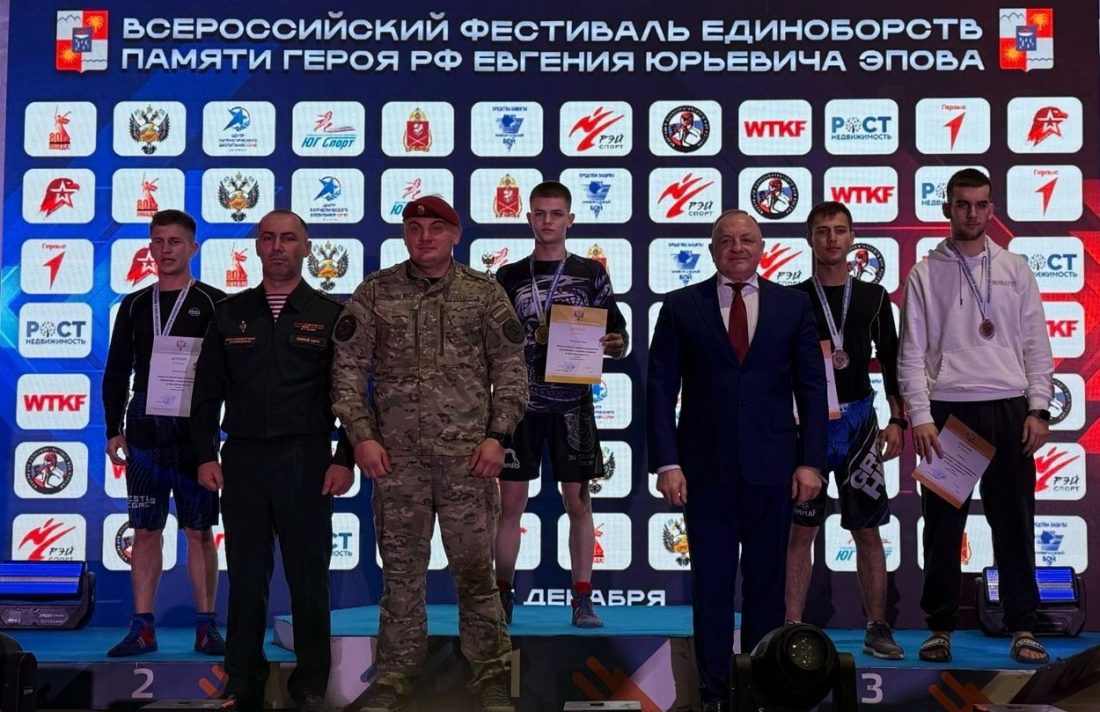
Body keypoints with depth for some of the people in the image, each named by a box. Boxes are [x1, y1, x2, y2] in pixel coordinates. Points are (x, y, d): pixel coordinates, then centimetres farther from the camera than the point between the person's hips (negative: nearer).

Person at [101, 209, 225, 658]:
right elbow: (117, 372, 12)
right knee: (145, 530, 5)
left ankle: (206, 627, 10)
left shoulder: (213, 303, 1)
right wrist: (114, 430, 6)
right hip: (144, 427, 3)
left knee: (199, 531, 3)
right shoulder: (135, 305, 10)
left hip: (195, 429, -3)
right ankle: (142, 628, 11)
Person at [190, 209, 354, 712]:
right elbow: (208, 391, 10)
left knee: (309, 577, 5)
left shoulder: (330, 315, 4)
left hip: (306, 461, -2)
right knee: (246, 577, 7)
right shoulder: (230, 314, 9)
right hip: (242, 460, 2)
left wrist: (345, 458, -5)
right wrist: (206, 455, 3)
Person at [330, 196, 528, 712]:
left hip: (468, 456, -1)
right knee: (401, 571, 10)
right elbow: (348, 370, 4)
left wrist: (497, 435, -5)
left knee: (475, 569, 4)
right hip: (396, 457, 1)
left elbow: (510, 370, 3)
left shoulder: (485, 292, 4)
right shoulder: (374, 293, 5)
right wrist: (362, 436, -4)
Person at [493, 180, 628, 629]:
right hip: (521, 402, 1)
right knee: (511, 501, 2)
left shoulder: (591, 273, 5)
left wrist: (613, 344, -14)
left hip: (572, 404, 0)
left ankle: (582, 600, 10)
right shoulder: (509, 277, 7)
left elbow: (619, 340, 7)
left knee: (578, 500, 3)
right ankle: (503, 597, 13)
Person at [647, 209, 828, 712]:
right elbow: (660, 389, 0)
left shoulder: (793, 304, 6)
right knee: (711, 582, 5)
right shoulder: (680, 306, 2)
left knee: (767, 582, 9)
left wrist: (811, 461, -2)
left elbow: (812, 388, 5)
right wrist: (666, 463, -8)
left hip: (772, 467, 1)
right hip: (705, 468, -1)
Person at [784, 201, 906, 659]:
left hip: (859, 422, 2)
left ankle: (877, 629, 16)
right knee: (801, 530, 0)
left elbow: (891, 361, 10)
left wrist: (897, 420, 4)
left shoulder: (873, 297, 9)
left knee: (867, 530, 6)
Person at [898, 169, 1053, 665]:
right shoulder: (924, 274, 4)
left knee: (1014, 522, 4)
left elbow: (1036, 346, 8)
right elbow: (912, 354, 1)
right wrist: (921, 417, -9)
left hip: (1007, 410, 1)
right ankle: (941, 627, 13)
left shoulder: (1015, 270, 9)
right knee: (943, 524, 4)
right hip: (947, 411, -1)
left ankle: (1022, 628, 13)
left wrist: (1038, 409, -2)